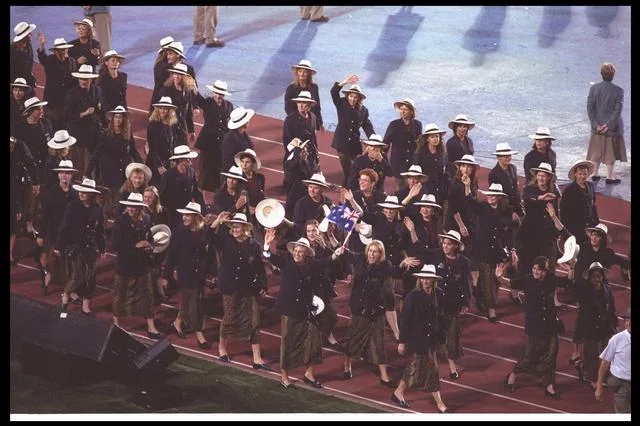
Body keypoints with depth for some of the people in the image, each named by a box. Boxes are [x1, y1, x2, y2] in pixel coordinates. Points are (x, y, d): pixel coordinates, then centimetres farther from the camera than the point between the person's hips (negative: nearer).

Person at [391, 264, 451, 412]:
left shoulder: (438, 294, -1)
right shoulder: (413, 296, -15)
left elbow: (439, 315, 8)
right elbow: (405, 319, -11)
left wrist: (440, 334, 8)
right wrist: (402, 341, -10)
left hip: (432, 337, 5)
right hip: (417, 338, -5)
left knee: (415, 367, 14)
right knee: (431, 368, -1)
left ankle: (398, 393, 31)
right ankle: (440, 404, 8)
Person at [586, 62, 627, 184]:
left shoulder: (594, 88, -5)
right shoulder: (619, 90, -12)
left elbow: (590, 108, -7)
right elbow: (618, 110, -17)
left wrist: (596, 124, -7)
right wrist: (609, 125, -14)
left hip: (597, 127, 3)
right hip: (613, 128, -3)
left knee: (597, 151, 16)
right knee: (611, 151, 8)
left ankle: (595, 174, 24)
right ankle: (610, 176, 12)